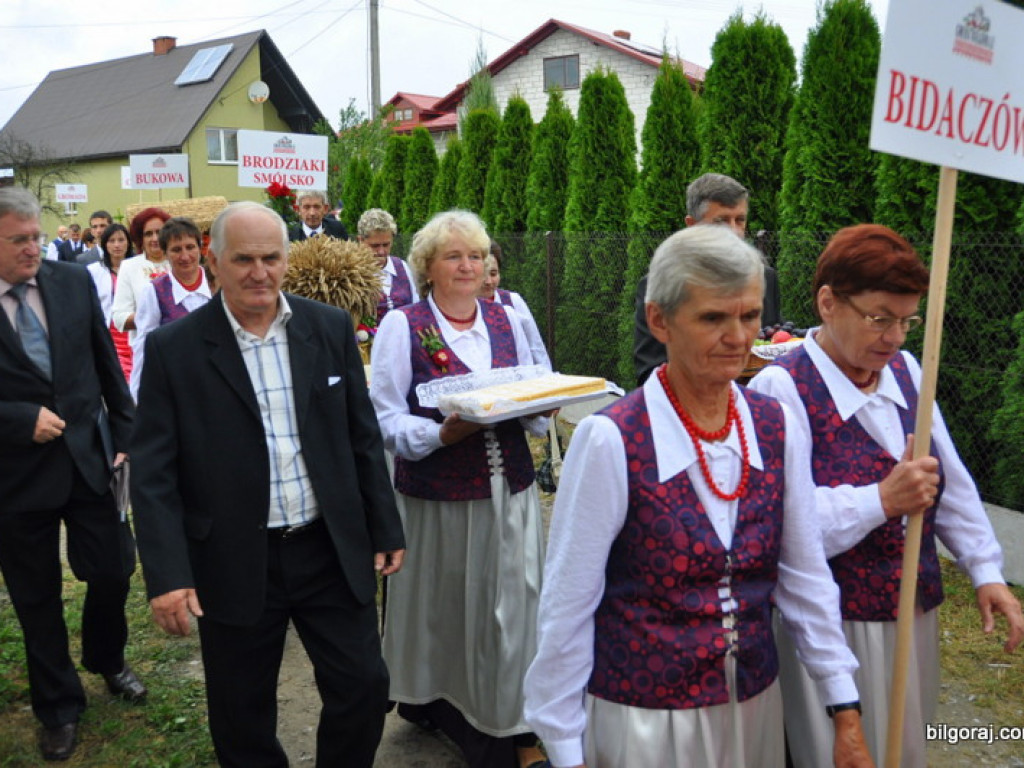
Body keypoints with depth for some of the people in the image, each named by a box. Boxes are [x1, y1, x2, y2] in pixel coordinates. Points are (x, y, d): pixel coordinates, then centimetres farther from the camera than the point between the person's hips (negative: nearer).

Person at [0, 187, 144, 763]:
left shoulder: (75, 282, -1)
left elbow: (107, 365, 5)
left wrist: (127, 436, 4)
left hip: (87, 457, 2)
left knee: (114, 569, 9)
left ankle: (107, 660, 42)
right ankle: (59, 708, 34)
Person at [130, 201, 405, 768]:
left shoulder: (331, 328, 1)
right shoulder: (173, 348, -7)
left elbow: (362, 437, 5)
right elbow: (152, 472, -8)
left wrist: (386, 530, 6)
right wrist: (167, 574, -16)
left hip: (332, 552, 2)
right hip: (235, 566, -1)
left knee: (364, 689, 9)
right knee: (243, 720, 14)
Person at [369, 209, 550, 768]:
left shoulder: (505, 319, 9)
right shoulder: (403, 325, -4)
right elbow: (385, 419, -8)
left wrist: (539, 406, -6)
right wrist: (442, 434, -23)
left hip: (509, 491, 4)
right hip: (437, 497, -3)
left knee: (515, 606, 5)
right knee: (440, 610, 9)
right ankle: (429, 700, 35)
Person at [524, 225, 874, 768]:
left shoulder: (776, 429, -5)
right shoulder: (611, 440, -20)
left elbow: (805, 577, 2)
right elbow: (566, 607, -14)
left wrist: (846, 714, 3)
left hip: (755, 707, 5)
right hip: (641, 720, -4)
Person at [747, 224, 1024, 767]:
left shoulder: (905, 370, 4)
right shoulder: (782, 388, -19)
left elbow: (952, 481, 10)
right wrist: (882, 500, -29)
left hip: (913, 615, 7)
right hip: (830, 627, -7)